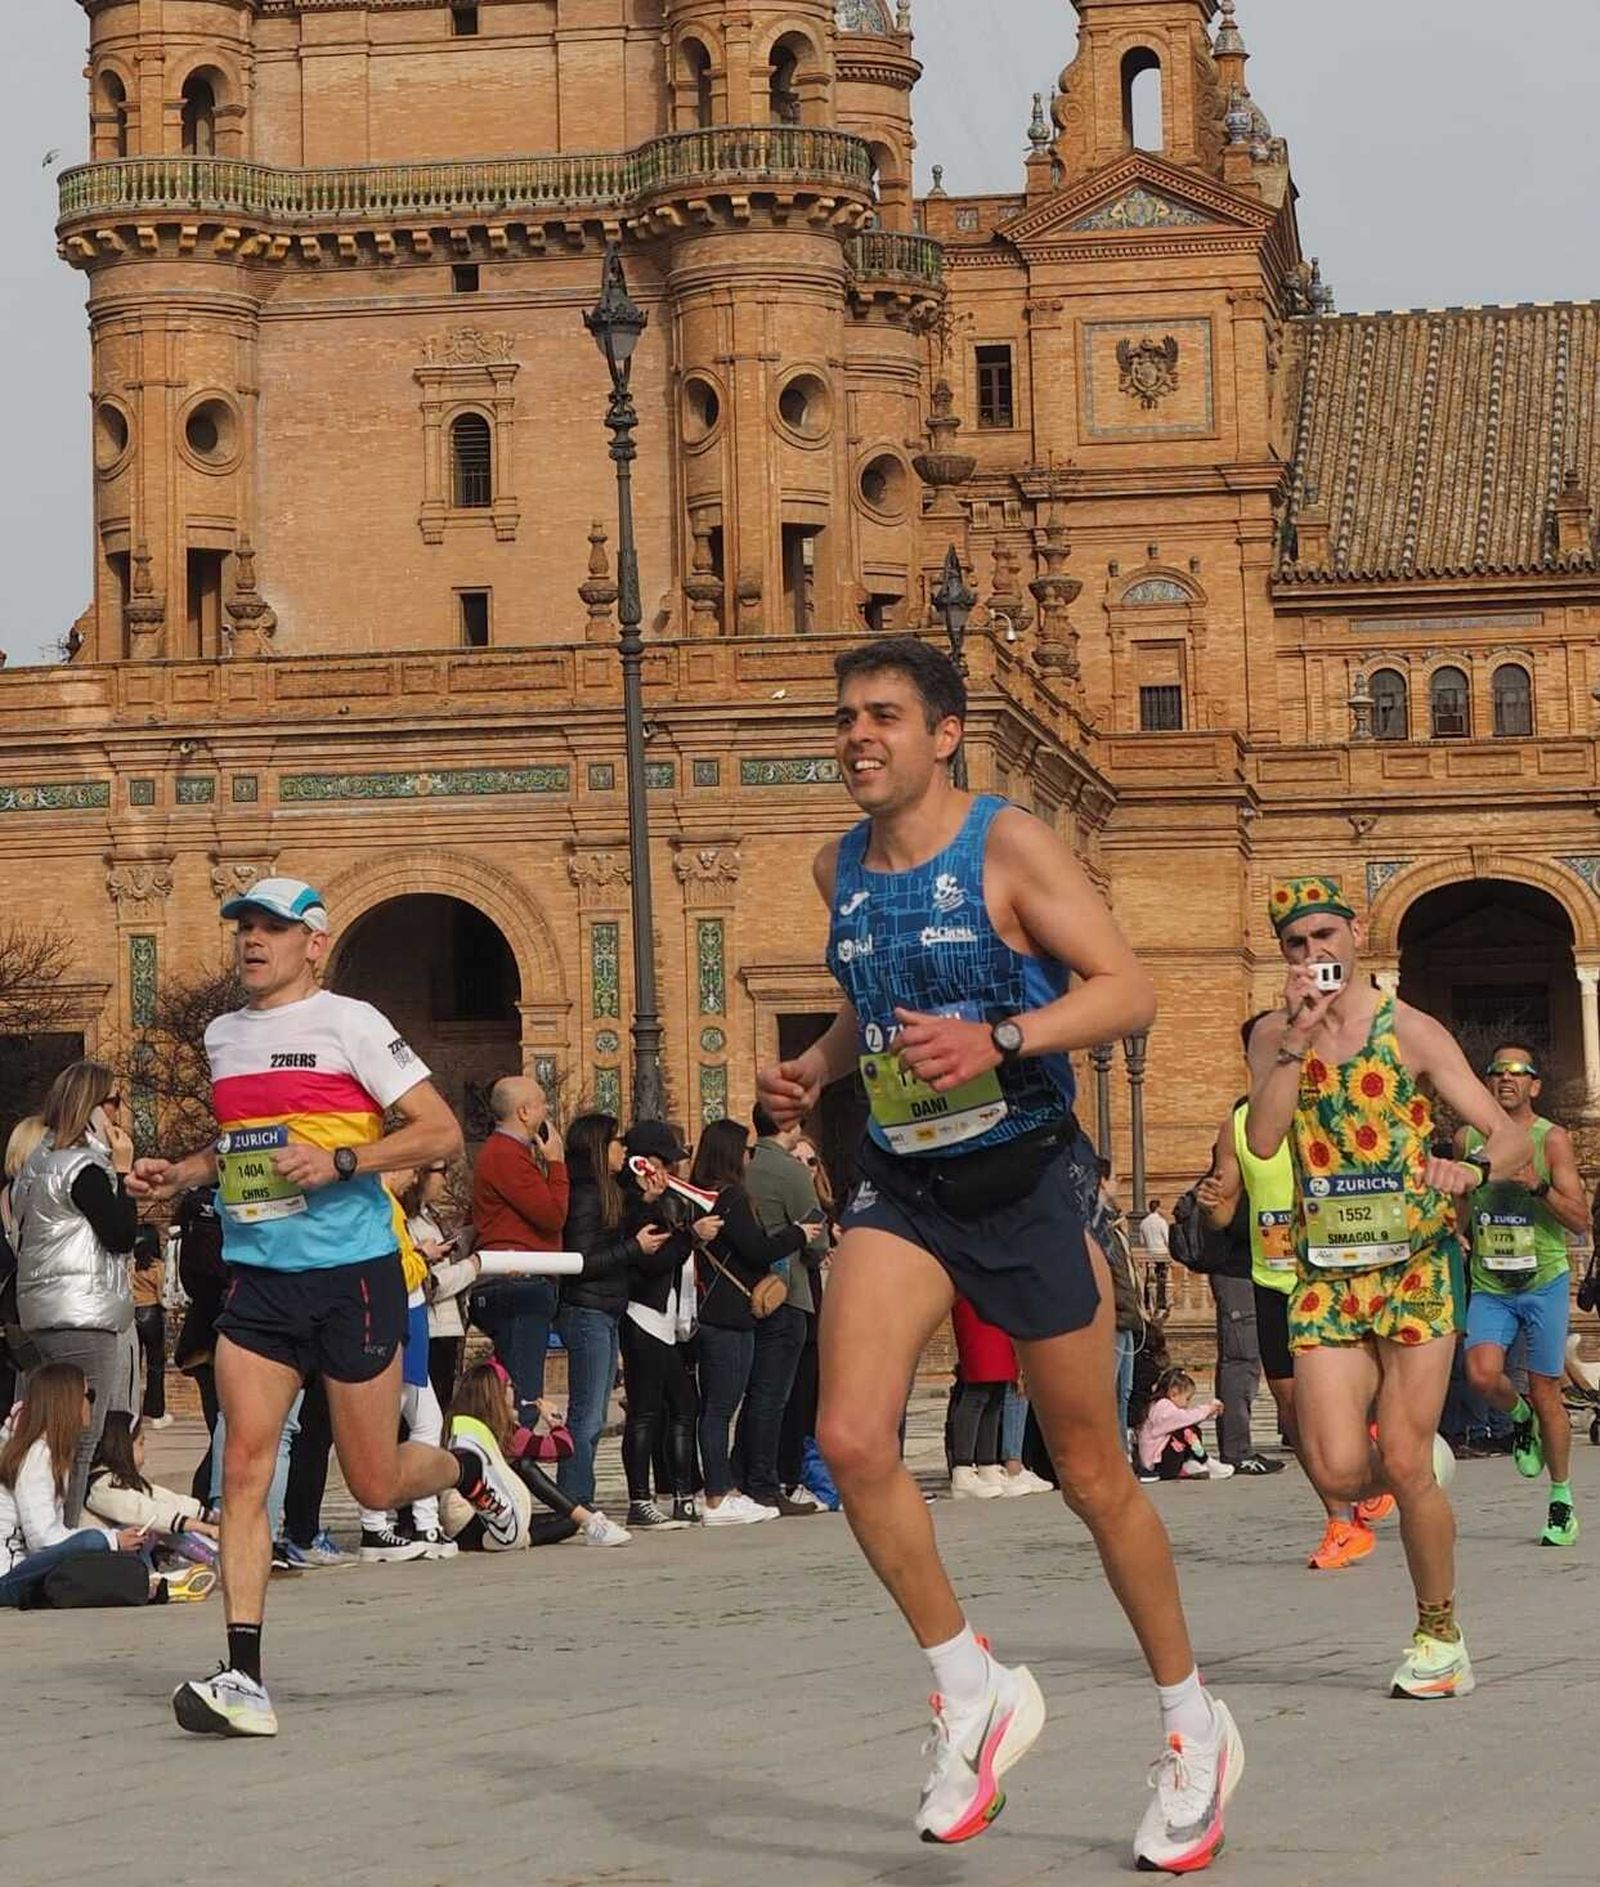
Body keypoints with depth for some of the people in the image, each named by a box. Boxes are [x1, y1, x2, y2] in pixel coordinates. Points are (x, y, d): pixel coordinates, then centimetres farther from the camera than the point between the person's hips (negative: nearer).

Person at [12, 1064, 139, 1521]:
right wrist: (123, 1170, -7)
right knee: (83, 1438, -9)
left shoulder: (39, 1162, 16)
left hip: (41, 1317, 9)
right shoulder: (83, 1166, -12)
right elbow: (121, 1236, -12)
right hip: (84, 1318, -9)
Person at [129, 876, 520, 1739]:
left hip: (352, 1274, -5)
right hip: (257, 1280, 5)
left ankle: (466, 1467, 39)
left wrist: (338, 1162, -20)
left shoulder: (349, 1023, -6)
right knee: (246, 1465, -10)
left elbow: (442, 1133, -9)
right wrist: (182, 1173, 12)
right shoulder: (222, 1036, 13)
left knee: (374, 1484, 4)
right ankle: (243, 1679, -13)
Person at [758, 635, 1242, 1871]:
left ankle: (1195, 1728, 23)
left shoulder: (1008, 846, -11)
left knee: (1091, 1470, 5)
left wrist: (998, 1039, -31)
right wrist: (817, 1069, 5)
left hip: (1026, 1182, -5)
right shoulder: (841, 869, 7)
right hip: (902, 1188, 5)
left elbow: (1129, 991, -17)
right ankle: (974, 1692, -1)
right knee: (852, 1440, -18)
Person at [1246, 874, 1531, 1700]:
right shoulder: (1274, 1036, 6)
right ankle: (1422, 1462, 26)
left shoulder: (1411, 1031, -3)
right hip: (1325, 1270, 3)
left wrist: (1475, 1168, -29)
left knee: (1404, 1470, -8)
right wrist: (1301, 1034, -17)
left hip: (1415, 1264, -3)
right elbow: (1262, 1141, -11)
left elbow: (1513, 1138, -7)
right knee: (1339, 1473, -9)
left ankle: (1439, 1636, 11)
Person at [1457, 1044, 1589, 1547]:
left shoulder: (1552, 1140, -4)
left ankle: (1562, 1501, 15)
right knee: (1482, 1375, -20)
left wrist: (1537, 1185, -22)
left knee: (1545, 1392, 0)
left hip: (1544, 1282, -2)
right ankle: (1519, 1418, 16)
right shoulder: (1468, 1139, 6)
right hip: (1489, 1285, 2)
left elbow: (1581, 1220, -9)